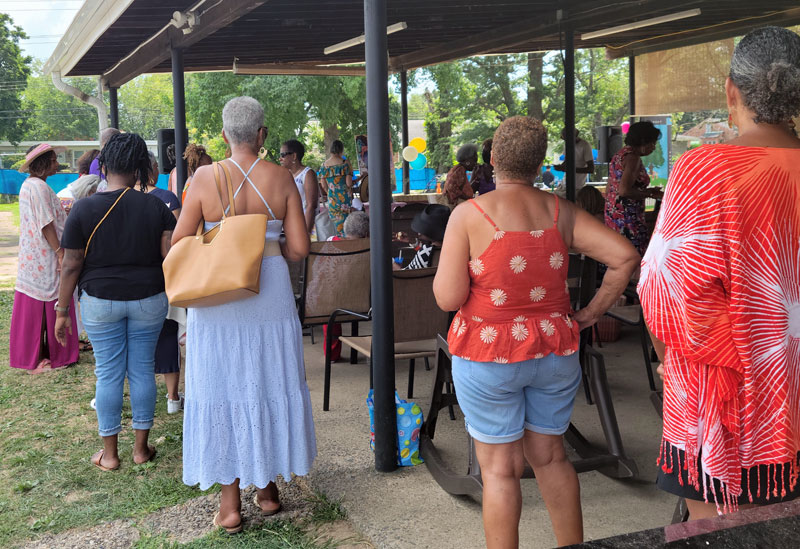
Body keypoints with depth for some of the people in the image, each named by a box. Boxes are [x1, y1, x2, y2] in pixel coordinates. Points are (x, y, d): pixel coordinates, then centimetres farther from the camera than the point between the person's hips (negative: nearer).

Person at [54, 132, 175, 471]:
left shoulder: (84, 209, -9)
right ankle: (141, 447, 20)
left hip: (100, 303, -1)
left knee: (108, 373, 8)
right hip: (148, 301, 1)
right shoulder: (155, 206, -5)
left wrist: (62, 310, 2)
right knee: (142, 370, 11)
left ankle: (109, 454, 18)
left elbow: (71, 266, -7)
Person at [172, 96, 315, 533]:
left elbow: (179, 243, -6)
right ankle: (268, 488, 28)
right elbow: (299, 248, -7)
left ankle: (230, 503, 15)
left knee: (222, 390, 8)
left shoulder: (205, 178, -9)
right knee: (270, 386, 15)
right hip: (271, 293, 2)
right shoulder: (281, 179, -6)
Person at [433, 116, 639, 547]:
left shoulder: (469, 214, -12)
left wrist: (447, 266, 5)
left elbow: (448, 298, -14)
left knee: (499, 468, 7)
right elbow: (625, 257, -6)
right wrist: (591, 313, 2)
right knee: (550, 456, 20)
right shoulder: (561, 213, 0)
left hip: (489, 354, -4)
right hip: (554, 350, 4)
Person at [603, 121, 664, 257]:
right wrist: (649, 193, -10)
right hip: (627, 218, -10)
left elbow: (609, 190, 21)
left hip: (612, 214, 10)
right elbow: (624, 190, -23)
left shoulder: (620, 154, 17)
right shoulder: (633, 157, -13)